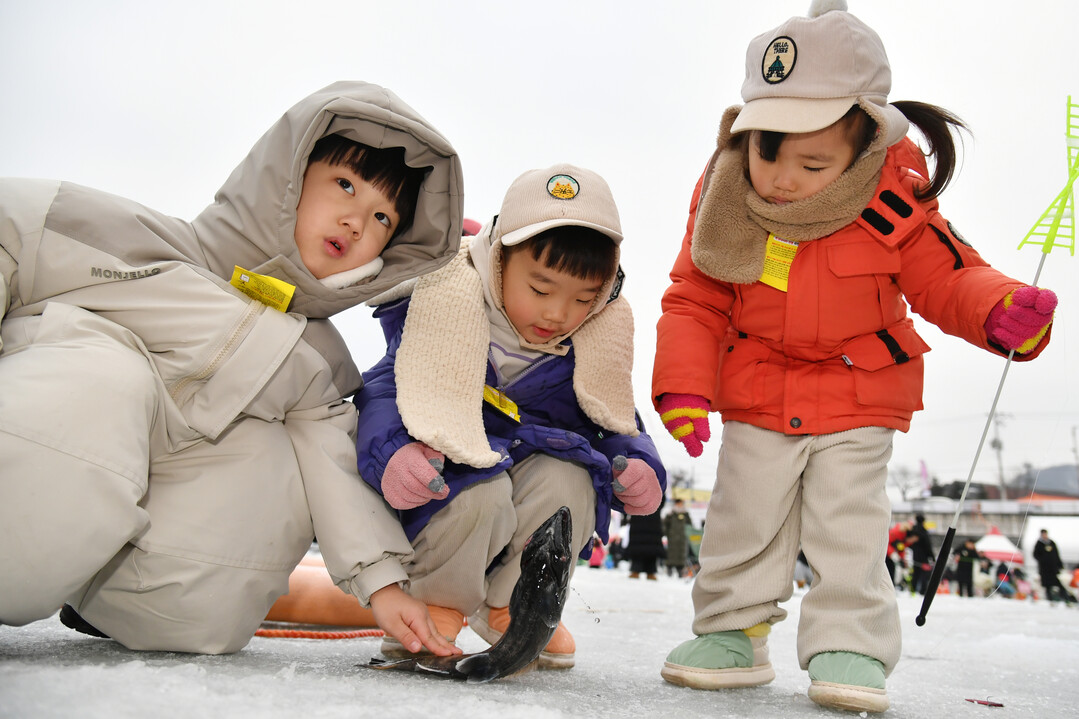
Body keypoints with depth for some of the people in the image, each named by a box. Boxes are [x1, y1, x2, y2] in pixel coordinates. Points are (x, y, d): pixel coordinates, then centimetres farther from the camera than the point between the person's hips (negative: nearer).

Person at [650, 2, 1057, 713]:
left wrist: (1003, 312, -30)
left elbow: (948, 276, -8)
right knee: (743, 516, 5)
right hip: (755, 399, 2)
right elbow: (693, 302, -5)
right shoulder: (724, 202, -13)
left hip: (858, 399, -1)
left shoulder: (891, 206, -18)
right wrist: (683, 387, -16)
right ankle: (734, 633, 20)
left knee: (849, 526, -1)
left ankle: (849, 646, 12)